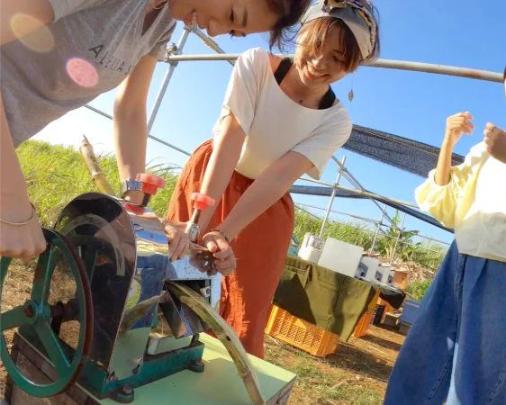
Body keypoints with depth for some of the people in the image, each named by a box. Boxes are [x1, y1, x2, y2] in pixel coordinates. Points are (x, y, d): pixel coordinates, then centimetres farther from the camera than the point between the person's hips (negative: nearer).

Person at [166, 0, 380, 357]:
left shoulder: (336, 122, -14)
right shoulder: (256, 64, -17)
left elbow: (279, 177, -26)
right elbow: (230, 140, -28)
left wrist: (223, 234, -37)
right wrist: (197, 222, -38)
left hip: (267, 207, 1)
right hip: (210, 177, 0)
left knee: (244, 321, 2)